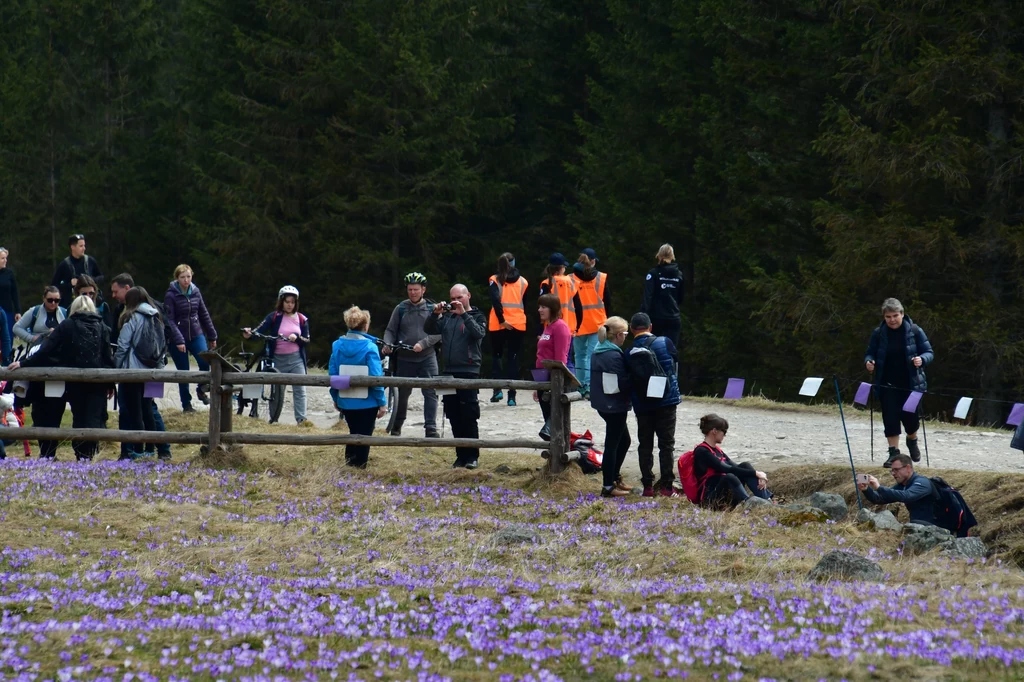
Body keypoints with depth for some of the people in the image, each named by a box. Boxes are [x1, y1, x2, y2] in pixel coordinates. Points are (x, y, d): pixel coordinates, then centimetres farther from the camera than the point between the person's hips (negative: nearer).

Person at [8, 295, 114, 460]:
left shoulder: (66, 326, 1)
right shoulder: (102, 327, 4)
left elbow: (46, 349, -4)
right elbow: (108, 357, 3)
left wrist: (24, 364, 1)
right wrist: (110, 384, 8)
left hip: (75, 381, 0)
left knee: (78, 417, 10)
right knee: (94, 418, -1)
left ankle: (80, 454, 7)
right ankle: (88, 454, -12)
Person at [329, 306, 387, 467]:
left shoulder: (337, 345, -3)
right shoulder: (369, 347, -16)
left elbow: (332, 374, 2)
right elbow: (375, 378, -17)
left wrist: (335, 397, 14)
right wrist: (382, 402, -9)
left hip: (346, 402, 4)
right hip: (367, 402, -4)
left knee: (353, 434, 20)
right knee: (364, 437, 8)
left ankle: (348, 465, 22)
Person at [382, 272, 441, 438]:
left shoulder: (432, 309, 1)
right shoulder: (400, 309, 3)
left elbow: (438, 333, -5)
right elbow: (390, 330, 5)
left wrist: (423, 344, -19)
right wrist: (387, 345, -14)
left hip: (427, 357, -1)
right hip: (405, 359, 1)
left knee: (431, 393, -9)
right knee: (402, 394, 9)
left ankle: (431, 428, -9)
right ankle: (396, 428, 23)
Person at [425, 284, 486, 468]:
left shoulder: (476, 316, 2)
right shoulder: (447, 317, 14)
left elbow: (479, 333, -17)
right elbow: (429, 329, 6)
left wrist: (464, 314, -22)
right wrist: (435, 314, -10)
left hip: (468, 372, -5)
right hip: (449, 372, 5)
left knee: (468, 417, -7)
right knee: (454, 418, 7)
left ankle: (472, 456, -3)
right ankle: (461, 455, 13)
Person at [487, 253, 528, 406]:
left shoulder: (494, 280, -1)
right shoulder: (522, 281, 7)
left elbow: (495, 300, -15)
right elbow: (526, 304, 11)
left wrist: (501, 320, -14)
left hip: (498, 325, -1)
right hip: (518, 324, 1)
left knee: (497, 355, 13)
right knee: (513, 358, 4)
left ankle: (497, 389, -4)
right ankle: (512, 395, -4)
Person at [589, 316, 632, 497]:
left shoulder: (598, 352, 9)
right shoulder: (614, 356, -20)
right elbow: (623, 383, -20)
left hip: (603, 403, 10)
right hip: (615, 405, -10)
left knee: (624, 441, 22)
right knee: (612, 444, -2)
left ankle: (614, 478, 30)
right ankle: (608, 487, 3)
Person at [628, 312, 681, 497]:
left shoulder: (629, 353, -4)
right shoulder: (664, 343, -5)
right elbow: (674, 364, 11)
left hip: (642, 405, 1)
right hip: (666, 401, -1)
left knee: (645, 445, 8)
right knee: (666, 443, 3)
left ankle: (648, 486, 6)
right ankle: (666, 485, -1)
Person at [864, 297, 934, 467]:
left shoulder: (914, 331, -5)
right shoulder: (878, 333, -1)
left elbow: (929, 353, -1)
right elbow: (870, 353, 9)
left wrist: (921, 359, -23)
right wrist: (868, 362, -14)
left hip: (911, 384, -1)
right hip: (887, 385, 1)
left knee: (911, 418, 4)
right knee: (890, 419, -1)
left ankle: (912, 441, 36)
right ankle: (894, 453, 9)